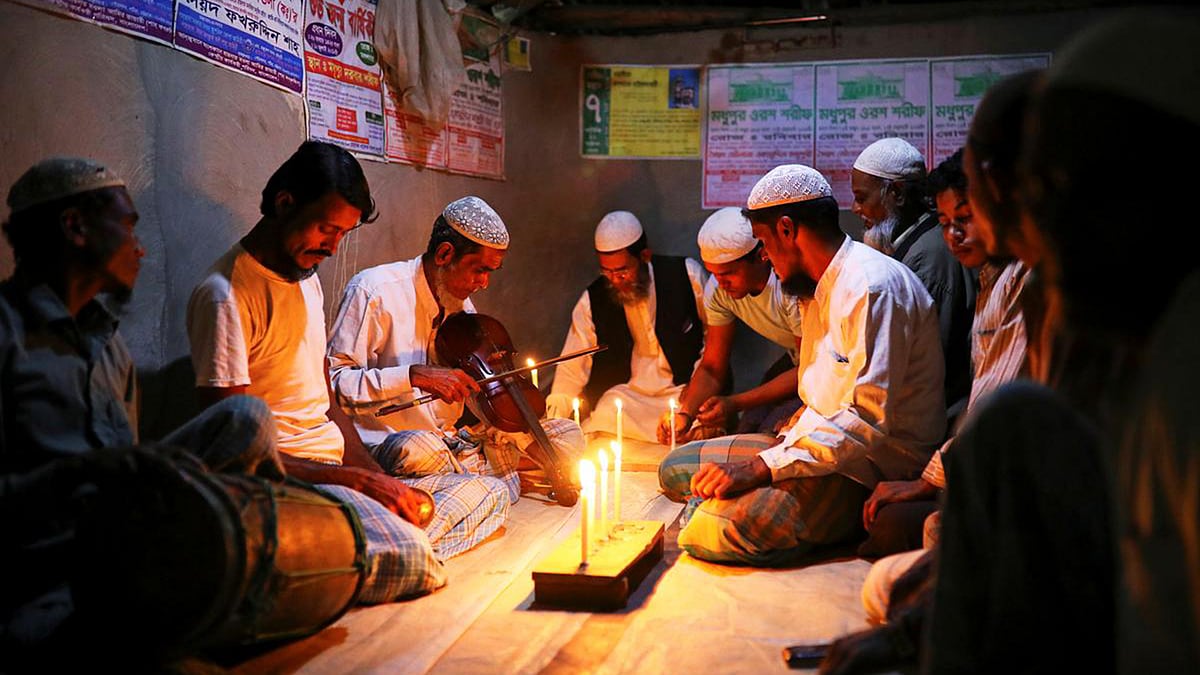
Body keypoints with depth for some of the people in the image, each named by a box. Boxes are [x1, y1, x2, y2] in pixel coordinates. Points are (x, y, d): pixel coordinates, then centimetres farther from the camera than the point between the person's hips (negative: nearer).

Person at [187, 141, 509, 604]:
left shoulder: (307, 279, 18)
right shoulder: (226, 296, -12)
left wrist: (383, 479, 2)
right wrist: (356, 479, -19)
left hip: (339, 473, 10)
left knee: (488, 493, 3)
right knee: (401, 556, -36)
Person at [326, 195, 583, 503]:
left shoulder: (462, 303, 12)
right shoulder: (374, 291, -12)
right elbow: (330, 381, -20)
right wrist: (413, 375, -30)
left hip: (455, 441, 7)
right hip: (386, 446, -6)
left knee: (567, 435, -1)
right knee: (421, 449, -42)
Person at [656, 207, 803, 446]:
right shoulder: (718, 289, -12)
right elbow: (712, 368, -3)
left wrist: (735, 404, -32)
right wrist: (685, 412, -23)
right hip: (794, 361, 6)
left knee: (773, 432, -23)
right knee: (747, 433, -11)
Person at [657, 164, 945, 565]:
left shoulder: (871, 287, -18)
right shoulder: (818, 287, 16)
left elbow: (868, 421, -26)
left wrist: (764, 467, -28)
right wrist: (783, 445, 6)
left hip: (877, 462, -10)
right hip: (822, 440, 10)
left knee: (711, 531, -31)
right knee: (676, 469, 6)